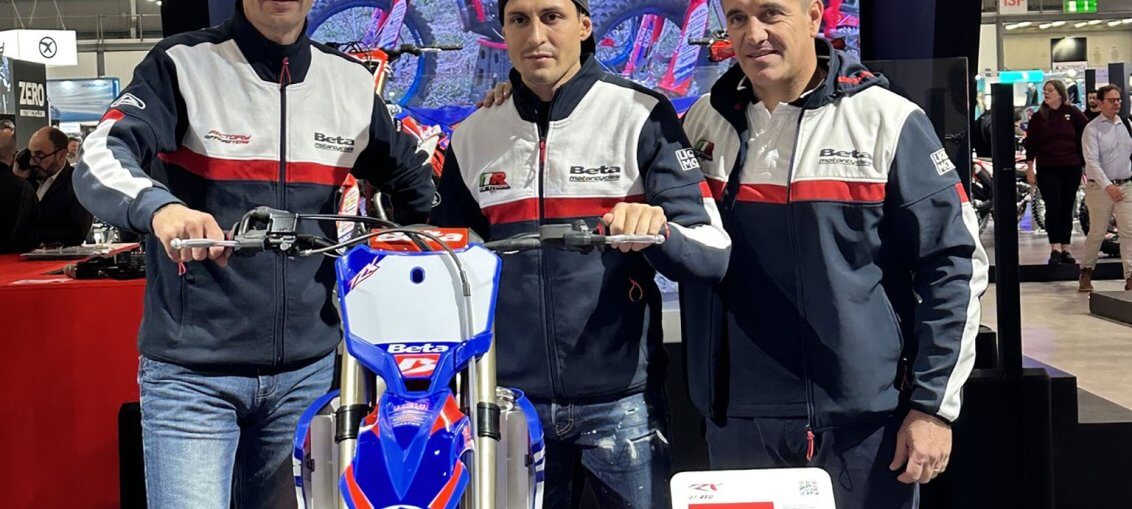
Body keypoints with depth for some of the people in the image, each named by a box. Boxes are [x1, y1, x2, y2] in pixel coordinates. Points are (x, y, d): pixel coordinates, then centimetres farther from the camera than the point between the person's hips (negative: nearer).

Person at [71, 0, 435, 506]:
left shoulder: (352, 82, 8)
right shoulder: (182, 64, -4)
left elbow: (413, 182, 22)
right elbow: (99, 160, -19)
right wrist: (159, 207, -40)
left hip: (308, 371, 4)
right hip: (192, 373, -4)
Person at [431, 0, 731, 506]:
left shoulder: (641, 116, -4)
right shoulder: (472, 136, 8)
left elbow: (711, 254, -10)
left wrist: (658, 229, -28)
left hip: (620, 399, -3)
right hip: (510, 399, 3)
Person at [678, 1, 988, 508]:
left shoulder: (887, 121, -7)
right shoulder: (703, 122, 5)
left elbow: (953, 266, -6)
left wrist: (934, 405, -8)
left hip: (865, 420, -3)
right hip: (737, 421, 3)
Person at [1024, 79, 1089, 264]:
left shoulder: (1073, 113, 3)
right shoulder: (1038, 117, 4)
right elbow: (1031, 143, 4)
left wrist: (1085, 162, 1)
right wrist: (1030, 168, 0)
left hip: (1071, 168, 1)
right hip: (1047, 169, -1)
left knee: (1067, 209, 5)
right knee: (1053, 207, -9)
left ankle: (1065, 249, 12)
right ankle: (1055, 249, -8)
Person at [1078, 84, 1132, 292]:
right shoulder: (1092, 129, -6)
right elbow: (1092, 161, -13)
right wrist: (1108, 186, -22)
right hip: (1100, 187, -4)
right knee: (1097, 233, 3)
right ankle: (1086, 271, 24)